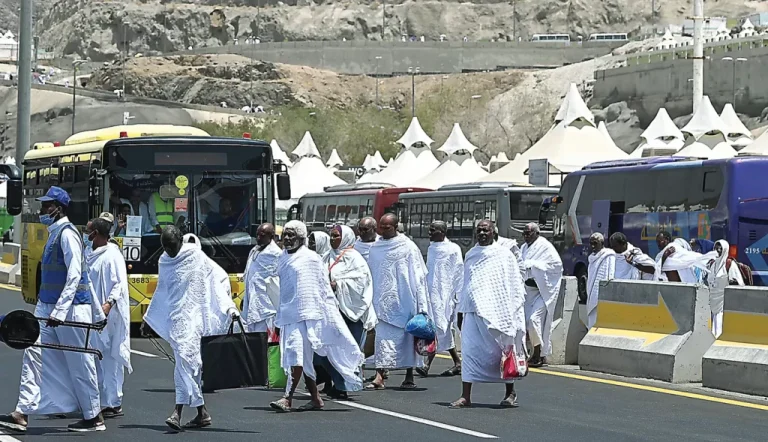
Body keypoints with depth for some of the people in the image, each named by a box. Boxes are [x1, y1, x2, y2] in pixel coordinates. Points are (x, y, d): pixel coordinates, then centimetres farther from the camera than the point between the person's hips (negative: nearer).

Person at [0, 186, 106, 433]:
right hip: (47, 306, 9)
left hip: (70, 309, -9)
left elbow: (75, 276, -21)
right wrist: (96, 312, 24)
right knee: (34, 355, 2)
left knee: (79, 364, 0)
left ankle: (94, 418, 11)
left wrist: (59, 311, -27)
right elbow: (86, 275, 20)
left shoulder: (67, 234, -13)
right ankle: (22, 414, 2)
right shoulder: (54, 233, 15)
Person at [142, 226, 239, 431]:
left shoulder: (196, 257, -6)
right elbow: (160, 292, 25)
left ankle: (178, 412, -19)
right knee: (191, 364, 7)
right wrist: (148, 318, 30)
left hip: (192, 317, -6)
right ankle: (202, 413, 12)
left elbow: (220, 278, -7)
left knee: (185, 359, -15)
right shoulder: (164, 262, 12)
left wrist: (229, 307, -16)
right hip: (174, 319, 6)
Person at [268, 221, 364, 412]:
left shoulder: (311, 258, -5)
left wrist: (331, 313, -6)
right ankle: (315, 398, 17)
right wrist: (279, 316, 23)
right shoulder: (283, 259, 14)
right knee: (303, 359, 10)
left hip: (307, 314, -7)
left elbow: (324, 288, -4)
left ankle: (288, 398, -18)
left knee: (297, 355, -14)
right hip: (288, 315, 7)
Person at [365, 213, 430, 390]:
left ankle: (409, 376, 14)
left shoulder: (408, 247, -4)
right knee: (382, 337, -4)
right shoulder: (375, 248, 8)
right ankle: (379, 377, -9)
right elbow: (370, 276, 13)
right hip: (382, 301, 3)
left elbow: (418, 277, -4)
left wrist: (420, 306, -9)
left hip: (403, 301, -3)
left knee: (407, 337, 5)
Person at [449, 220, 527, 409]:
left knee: (503, 351, 3)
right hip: (474, 310, 4)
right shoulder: (471, 255, 13)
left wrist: (514, 312, -6)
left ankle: (510, 393, 18)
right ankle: (466, 396, -6)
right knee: (470, 351, -4)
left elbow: (515, 286, 0)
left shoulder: (504, 255, 1)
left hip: (497, 312, -3)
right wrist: (461, 310, 17)